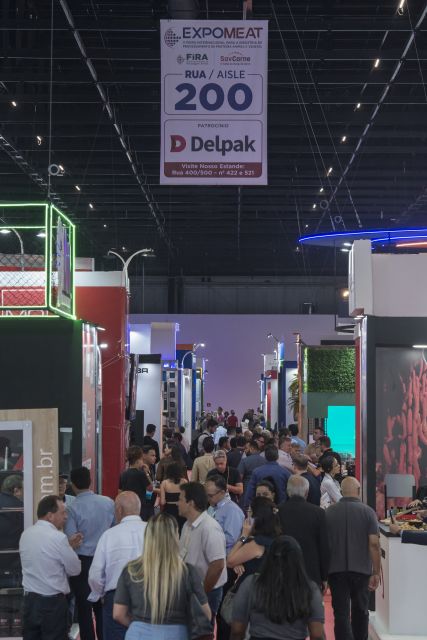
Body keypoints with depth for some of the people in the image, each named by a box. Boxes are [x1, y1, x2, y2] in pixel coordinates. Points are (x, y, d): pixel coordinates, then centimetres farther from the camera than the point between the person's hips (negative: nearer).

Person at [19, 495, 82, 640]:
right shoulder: (58, 537, -17)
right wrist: (70, 548, 9)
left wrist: (68, 546, 11)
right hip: (53, 602, -6)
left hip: (29, 600, 6)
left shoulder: (26, 534, 5)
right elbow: (75, 569, -8)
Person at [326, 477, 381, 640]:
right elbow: (374, 544, -11)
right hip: (361, 569, 0)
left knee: (341, 612, -1)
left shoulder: (329, 512, 0)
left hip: (336, 569, 0)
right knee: (360, 610, 18)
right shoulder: (367, 511, -6)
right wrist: (376, 572, -5)